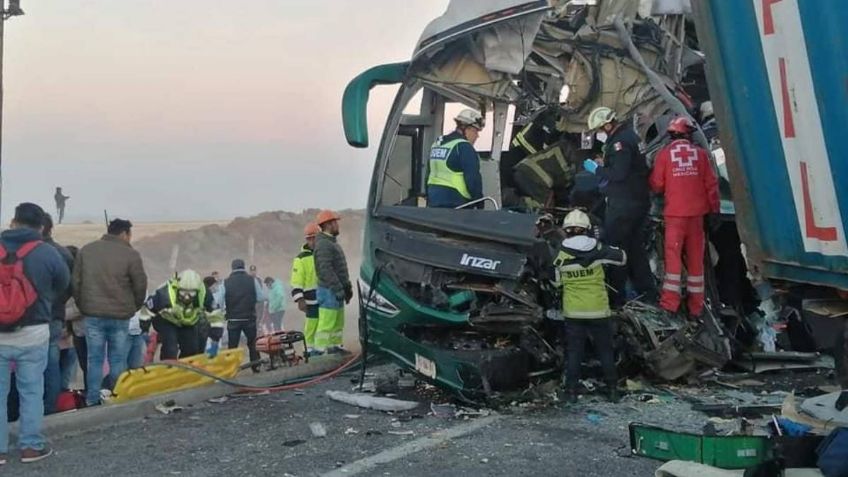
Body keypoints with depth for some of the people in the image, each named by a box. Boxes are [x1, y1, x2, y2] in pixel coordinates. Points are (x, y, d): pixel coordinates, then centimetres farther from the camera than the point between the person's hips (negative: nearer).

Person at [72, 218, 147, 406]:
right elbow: (140, 286, -2)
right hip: (120, 315, -3)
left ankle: (92, 401, 9)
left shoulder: (85, 251, 6)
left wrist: (83, 307, 17)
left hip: (92, 314, 3)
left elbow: (76, 282, 8)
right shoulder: (131, 254, -6)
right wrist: (133, 308, 15)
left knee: (95, 360, 8)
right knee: (118, 361, 7)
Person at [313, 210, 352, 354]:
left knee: (338, 324, 15)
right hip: (329, 290, -11)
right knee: (326, 324, -10)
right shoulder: (323, 244, -14)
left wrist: (347, 286, 20)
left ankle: (335, 347, 21)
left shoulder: (332, 243, 20)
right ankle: (321, 351, -10)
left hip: (337, 290, 11)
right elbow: (325, 269, -23)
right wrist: (338, 288, -24)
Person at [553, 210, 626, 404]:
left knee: (574, 352, 8)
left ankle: (571, 390, 8)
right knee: (605, 351, 11)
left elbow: (555, 282, 4)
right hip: (598, 311, 0)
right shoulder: (598, 251, -8)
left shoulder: (561, 257, -6)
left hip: (573, 312, 0)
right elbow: (622, 257, 5)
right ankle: (612, 389, 16)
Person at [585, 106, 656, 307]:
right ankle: (648, 294, 25)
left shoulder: (620, 141, -19)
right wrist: (605, 163, 14)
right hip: (640, 201, 11)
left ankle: (616, 297, -3)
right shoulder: (630, 134, 13)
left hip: (623, 205, -11)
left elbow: (619, 174, -25)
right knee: (636, 248, 18)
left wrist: (597, 169, -12)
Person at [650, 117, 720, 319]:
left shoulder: (664, 154, -2)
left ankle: (670, 301, -3)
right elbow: (711, 184, 2)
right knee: (695, 257, 8)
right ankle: (696, 305, 12)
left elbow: (656, 184, 0)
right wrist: (714, 208, 11)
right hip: (696, 213, 2)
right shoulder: (701, 153, 2)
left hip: (674, 213, -2)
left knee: (673, 254, 2)